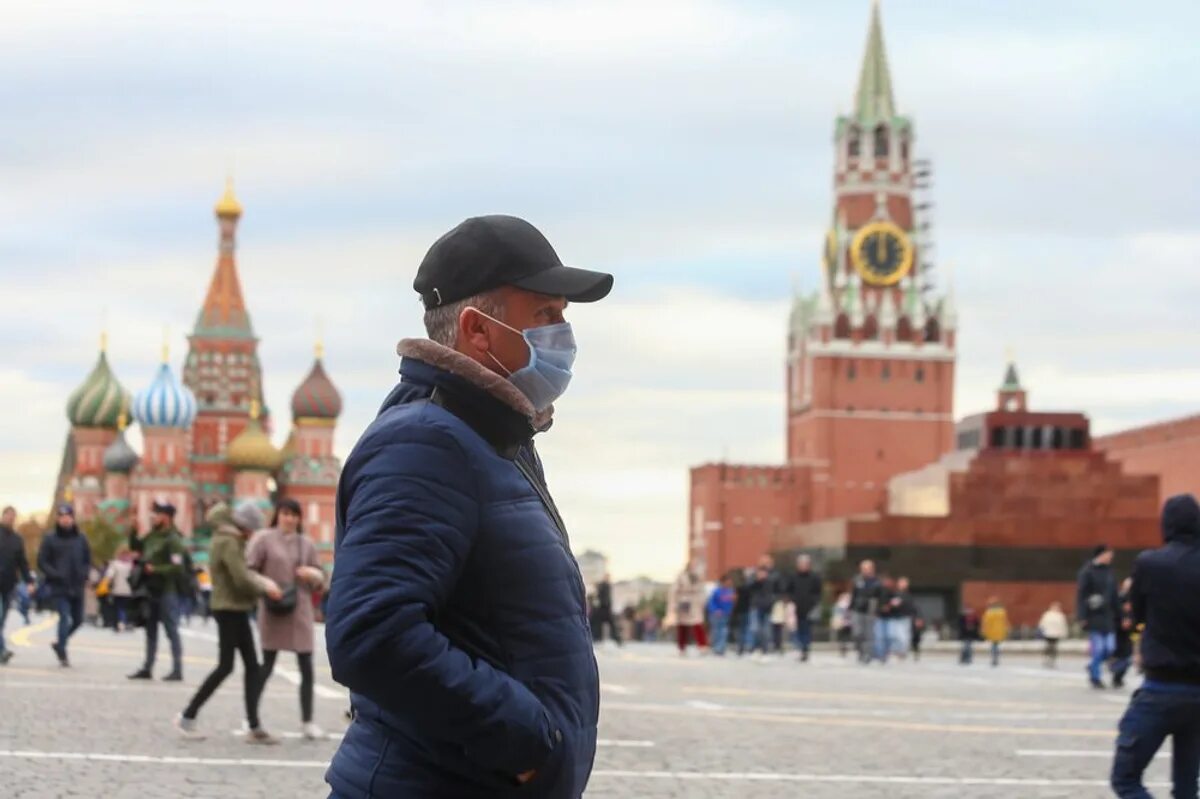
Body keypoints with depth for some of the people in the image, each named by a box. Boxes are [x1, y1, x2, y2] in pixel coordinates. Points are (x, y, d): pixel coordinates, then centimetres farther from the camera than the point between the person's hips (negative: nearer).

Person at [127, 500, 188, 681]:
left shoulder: (173, 540, -15)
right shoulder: (152, 536, 10)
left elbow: (178, 567, -23)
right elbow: (136, 547, 24)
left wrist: (155, 570, -21)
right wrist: (132, 531, 8)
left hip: (167, 591, -9)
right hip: (152, 591, 9)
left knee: (171, 630, -4)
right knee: (151, 631, 15)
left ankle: (177, 670, -1)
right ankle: (147, 668, 22)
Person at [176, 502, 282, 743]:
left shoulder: (228, 540, 15)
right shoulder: (228, 543, -15)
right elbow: (241, 579, -20)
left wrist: (263, 583, 2)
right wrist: (264, 588, -5)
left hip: (237, 609, 10)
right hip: (229, 608, -10)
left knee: (251, 666, 5)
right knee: (225, 667, -5)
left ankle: (254, 727, 4)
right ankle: (187, 716, 4)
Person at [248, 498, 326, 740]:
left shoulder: (306, 543, 10)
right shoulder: (264, 538, -1)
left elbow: (320, 579, 15)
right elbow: (247, 570, -7)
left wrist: (312, 574, -7)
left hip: (301, 611, 3)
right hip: (272, 610, -3)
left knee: (307, 667, 2)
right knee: (267, 665, 1)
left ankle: (307, 721, 10)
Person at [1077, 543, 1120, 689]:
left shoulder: (1109, 572, 12)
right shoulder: (1087, 572, -7)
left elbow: (1114, 596, 17)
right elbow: (1081, 595, -10)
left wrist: (1115, 615, 14)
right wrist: (1083, 617, -15)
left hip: (1107, 617, 6)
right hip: (1094, 616, -6)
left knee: (1110, 648, 3)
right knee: (1098, 647, -7)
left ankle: (1093, 666, 26)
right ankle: (1095, 677, 5)